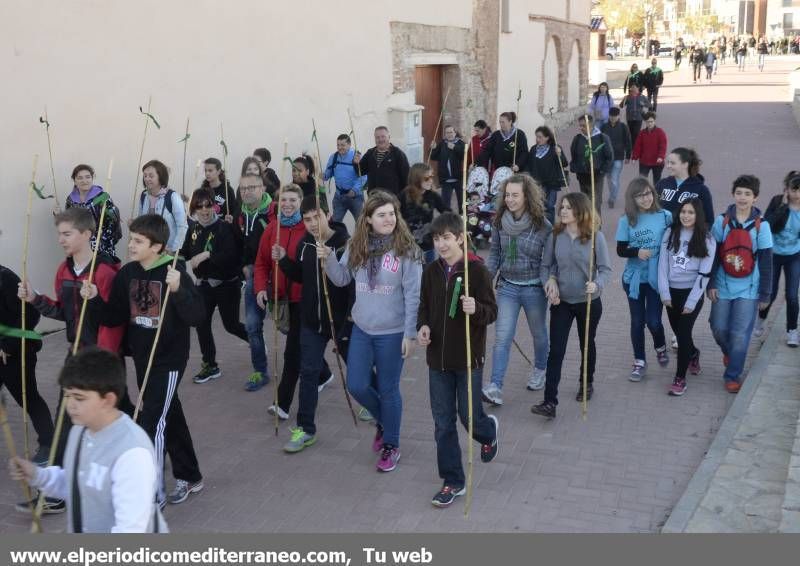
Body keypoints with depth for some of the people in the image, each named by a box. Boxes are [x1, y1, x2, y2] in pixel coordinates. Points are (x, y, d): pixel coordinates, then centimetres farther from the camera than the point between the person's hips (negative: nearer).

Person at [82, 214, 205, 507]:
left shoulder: (174, 272, -17)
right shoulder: (127, 273, 1)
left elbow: (197, 317, -25)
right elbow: (115, 318, 7)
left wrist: (177, 290, -39)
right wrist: (95, 300, -10)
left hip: (169, 360, -7)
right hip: (142, 359, 7)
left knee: (152, 424, -6)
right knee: (170, 417, 19)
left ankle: (152, 494, 7)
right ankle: (189, 476, 35)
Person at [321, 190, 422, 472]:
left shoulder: (406, 249, -14)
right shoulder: (357, 246, 0)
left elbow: (413, 296, -12)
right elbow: (342, 279, 7)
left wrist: (409, 334, -13)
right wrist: (329, 259, -12)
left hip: (392, 333, -4)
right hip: (361, 329, 5)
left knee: (388, 390, 7)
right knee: (357, 386, 7)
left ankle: (391, 445, 27)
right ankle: (382, 420, 38)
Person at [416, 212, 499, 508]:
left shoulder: (477, 270, -12)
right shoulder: (431, 271, 3)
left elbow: (492, 312, -10)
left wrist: (476, 310, -32)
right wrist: (423, 326, -7)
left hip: (468, 357, -4)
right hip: (438, 357, 4)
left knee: (469, 416, 7)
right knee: (443, 423, 7)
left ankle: (489, 431, 44)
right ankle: (453, 482, 20)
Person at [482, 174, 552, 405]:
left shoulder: (542, 225, -13)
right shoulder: (500, 223, -2)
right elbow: (494, 254, 6)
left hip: (534, 289, -2)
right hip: (507, 288, 2)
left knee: (538, 333, 19)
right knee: (502, 338, -6)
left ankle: (539, 370, 45)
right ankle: (495, 387, -6)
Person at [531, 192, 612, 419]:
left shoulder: (595, 237, -12)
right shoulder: (555, 236, -5)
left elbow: (605, 269, -9)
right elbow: (545, 266, 4)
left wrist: (597, 284, -29)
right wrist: (549, 282, -15)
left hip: (589, 302, -1)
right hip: (561, 301, 1)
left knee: (587, 345, 19)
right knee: (556, 350, -7)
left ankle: (587, 383, 45)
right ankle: (550, 402, -8)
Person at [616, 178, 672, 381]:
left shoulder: (665, 216, -5)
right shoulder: (626, 220, -4)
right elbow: (620, 250, -1)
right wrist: (637, 252, -20)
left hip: (656, 277, -1)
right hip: (634, 278, 1)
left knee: (653, 321, -4)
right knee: (637, 321, 9)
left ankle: (660, 347, 30)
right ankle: (639, 362, 25)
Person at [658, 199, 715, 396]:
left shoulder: (707, 240, -7)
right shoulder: (670, 233, 1)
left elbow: (704, 273, -9)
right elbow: (663, 263, 0)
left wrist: (691, 302, -12)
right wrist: (664, 293, -6)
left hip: (692, 292, -3)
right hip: (672, 291, 4)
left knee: (683, 333, -6)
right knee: (678, 331, 15)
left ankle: (680, 378, 6)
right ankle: (693, 354, 47)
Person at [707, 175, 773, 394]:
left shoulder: (761, 226, -4)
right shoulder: (722, 221, -2)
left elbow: (766, 262, -1)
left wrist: (765, 294, -1)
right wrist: (711, 284, -3)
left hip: (748, 290, -1)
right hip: (723, 286, 2)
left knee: (740, 335, -1)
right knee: (718, 329, 8)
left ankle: (732, 376, 12)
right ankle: (728, 352, 40)